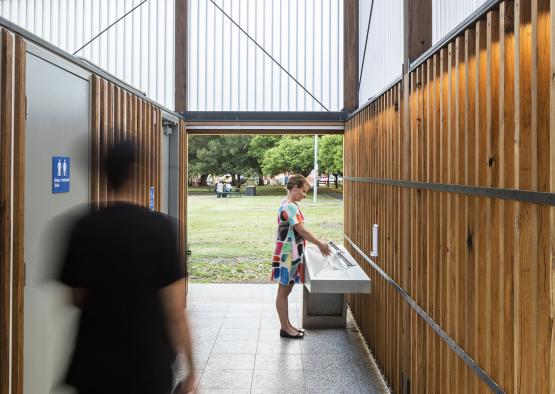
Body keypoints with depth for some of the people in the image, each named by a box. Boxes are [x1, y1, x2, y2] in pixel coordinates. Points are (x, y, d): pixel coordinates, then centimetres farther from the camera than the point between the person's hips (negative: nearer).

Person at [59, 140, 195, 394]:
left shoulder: (85, 227, -5)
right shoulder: (159, 227, -14)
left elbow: (78, 299, 6)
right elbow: (175, 312, -14)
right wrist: (188, 369, -4)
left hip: (95, 367, 3)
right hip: (147, 368, -3)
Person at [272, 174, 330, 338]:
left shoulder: (289, 205, 12)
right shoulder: (289, 206, -19)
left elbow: (299, 231, 16)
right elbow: (301, 231, -20)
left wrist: (318, 242, 13)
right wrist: (320, 244, -12)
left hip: (292, 254, 10)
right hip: (287, 254, -10)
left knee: (286, 291, 15)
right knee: (283, 291, 0)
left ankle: (287, 325, 23)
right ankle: (285, 328, 8)